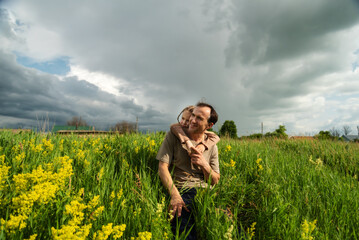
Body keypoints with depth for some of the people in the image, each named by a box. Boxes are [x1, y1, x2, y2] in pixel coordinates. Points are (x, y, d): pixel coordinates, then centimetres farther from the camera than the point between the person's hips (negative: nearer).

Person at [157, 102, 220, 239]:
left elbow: (215, 181, 14)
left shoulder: (211, 146, 11)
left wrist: (204, 165, -7)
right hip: (182, 191, -3)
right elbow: (162, 167, -6)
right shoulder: (174, 136, 1)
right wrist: (174, 195, -20)